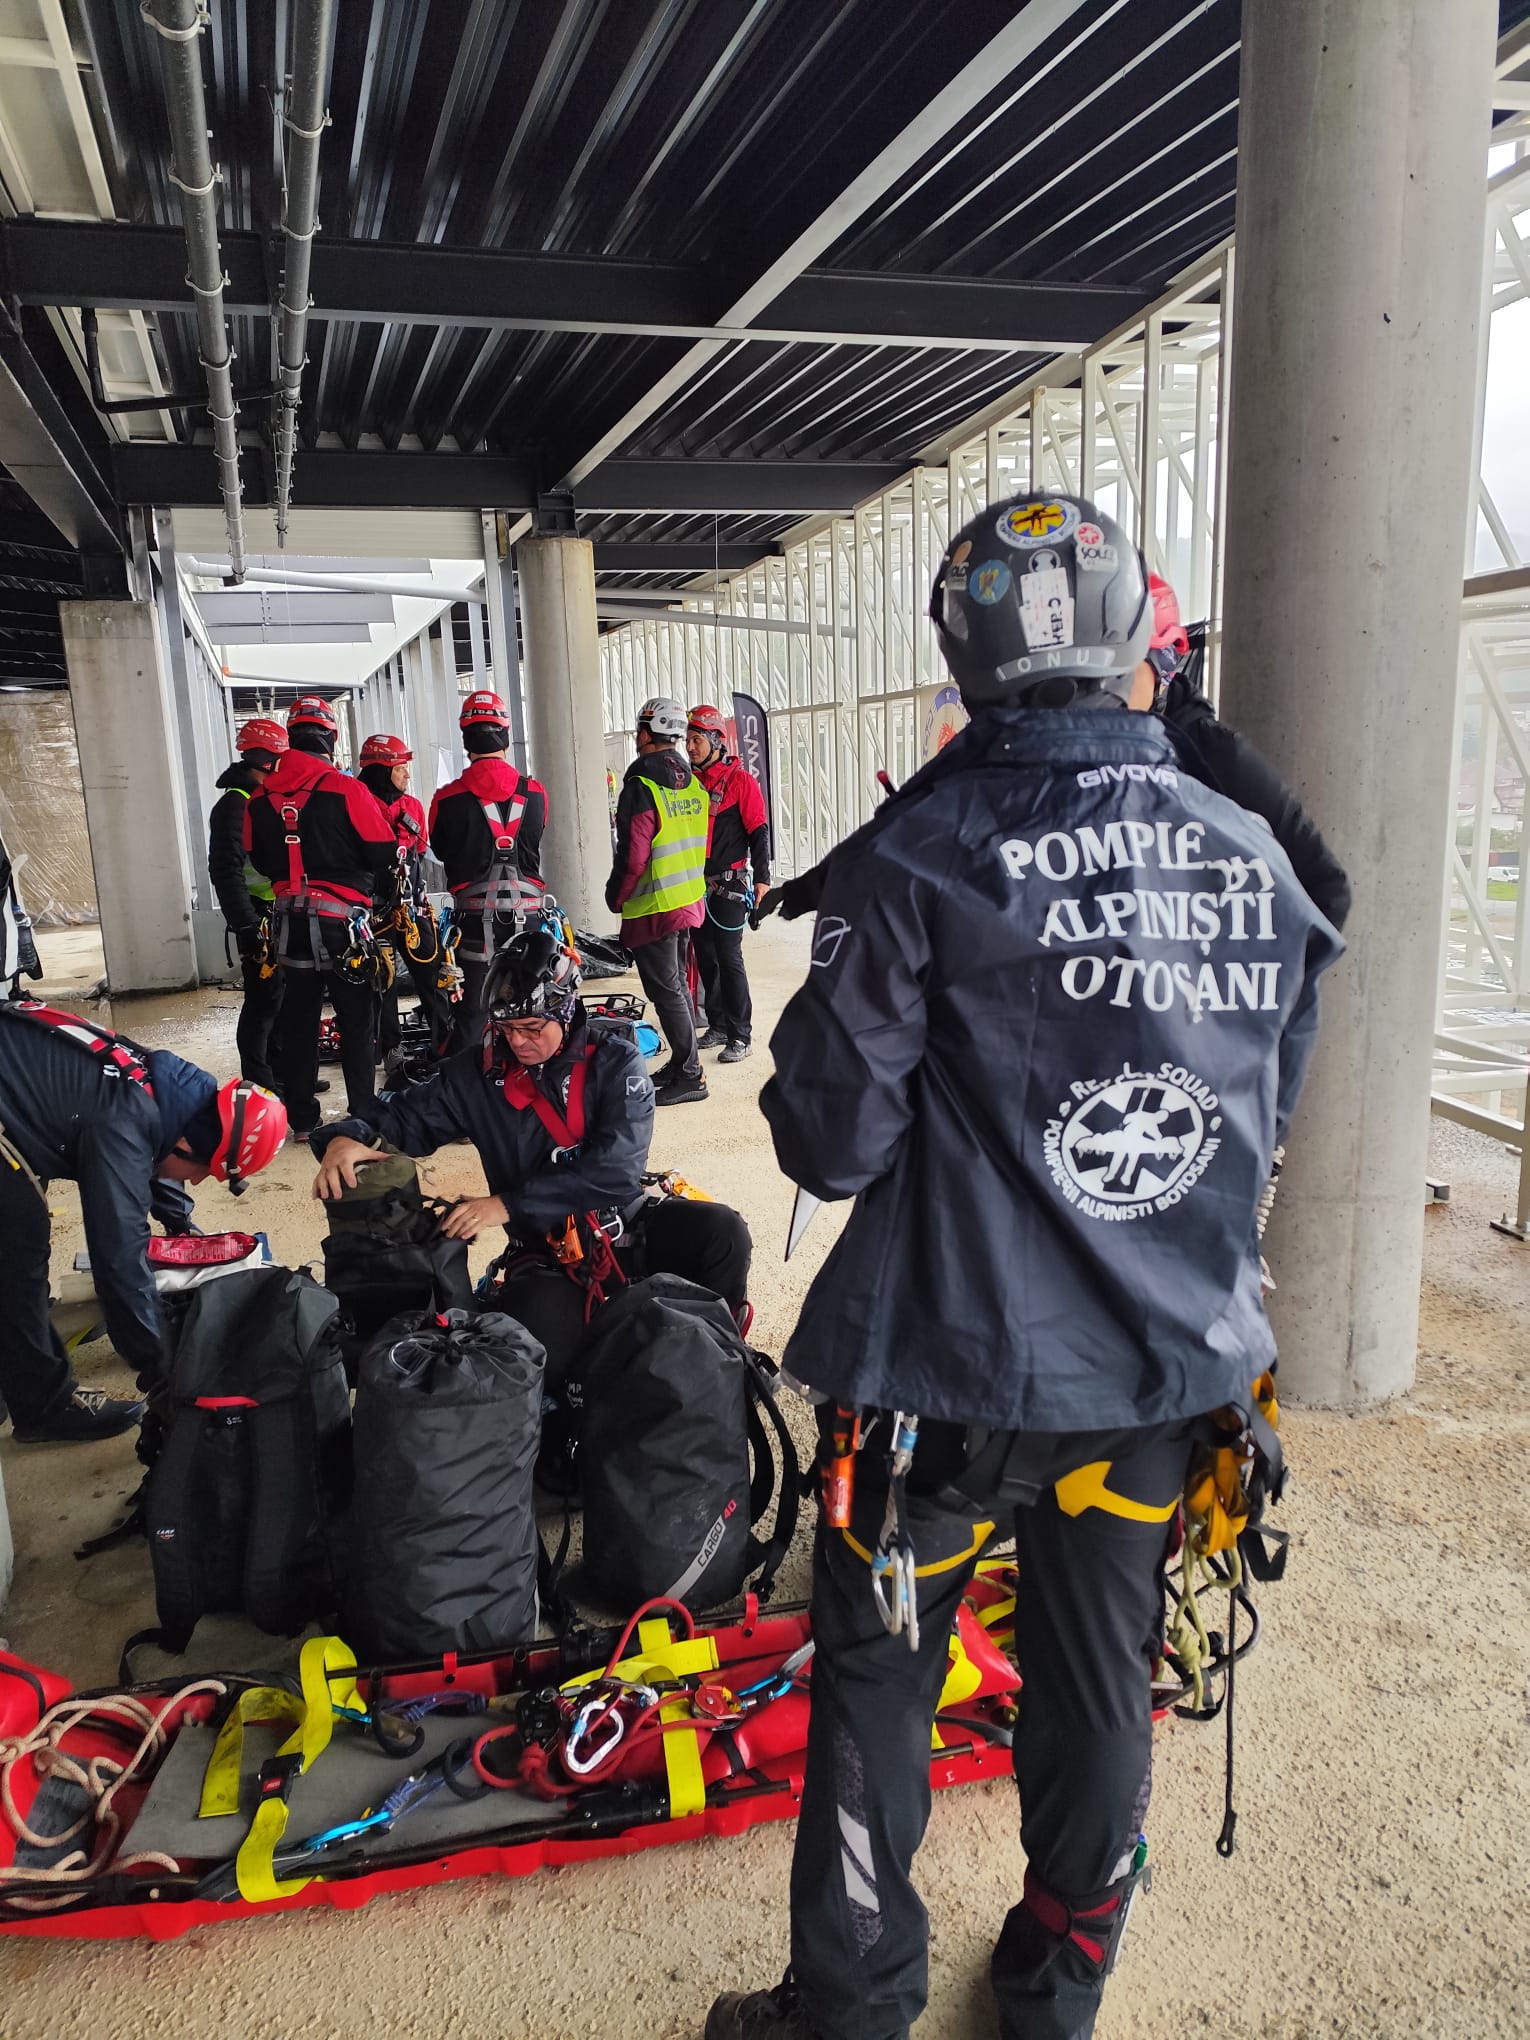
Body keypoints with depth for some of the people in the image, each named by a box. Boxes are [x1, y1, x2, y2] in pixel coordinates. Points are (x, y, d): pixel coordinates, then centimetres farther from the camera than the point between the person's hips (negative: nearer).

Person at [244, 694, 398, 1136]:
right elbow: (383, 850, -8)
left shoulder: (261, 798, 2)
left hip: (289, 922, 4)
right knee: (357, 1020, 5)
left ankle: (301, 1117, 17)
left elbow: (258, 859, 11)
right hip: (342, 921, -4)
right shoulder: (345, 789, -12)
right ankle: (363, 1112, 8)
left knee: (298, 1020, 12)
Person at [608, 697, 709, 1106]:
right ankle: (682, 1063, 27)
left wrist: (615, 897, -5)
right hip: (690, 901, 8)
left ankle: (689, 1076, 1)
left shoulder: (642, 786, -18)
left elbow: (633, 857, -20)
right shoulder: (694, 783, 7)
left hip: (653, 908, -8)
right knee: (676, 983, 18)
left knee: (666, 990, -2)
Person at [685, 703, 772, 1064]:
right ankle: (718, 1026, 21)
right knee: (706, 958, 10)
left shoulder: (740, 780, -6)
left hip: (729, 885, -6)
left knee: (729, 959, -6)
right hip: (694, 885, 6)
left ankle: (739, 1035, 0)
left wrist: (762, 878, -12)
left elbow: (759, 831, -7)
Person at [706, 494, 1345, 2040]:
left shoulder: (916, 853, -16)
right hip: (1172, 1360, 5)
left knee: (876, 1681, 16)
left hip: (960, 1358, -4)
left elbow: (834, 1142, -14)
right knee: (1101, 1684, 21)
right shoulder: (1251, 856, 0)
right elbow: (1269, 1113, 10)